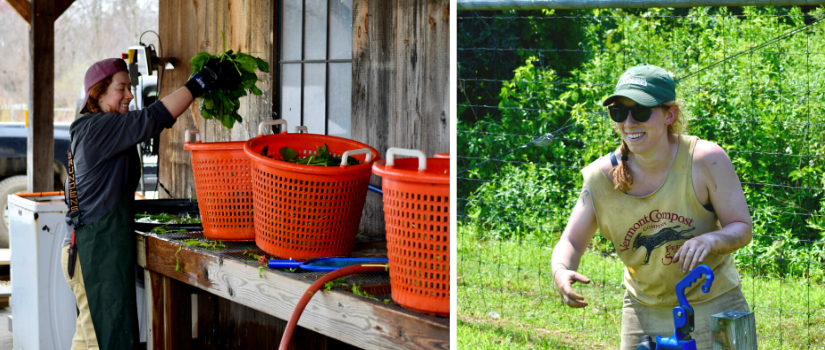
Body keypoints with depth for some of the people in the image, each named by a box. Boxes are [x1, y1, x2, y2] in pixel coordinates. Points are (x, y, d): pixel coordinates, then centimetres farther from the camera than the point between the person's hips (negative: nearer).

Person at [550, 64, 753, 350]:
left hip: (713, 307, -2)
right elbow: (572, 240, -3)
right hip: (644, 313, 2)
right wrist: (561, 271, -26)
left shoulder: (706, 160, -19)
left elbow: (742, 229, -12)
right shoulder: (602, 176, -13)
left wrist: (709, 239, -34)